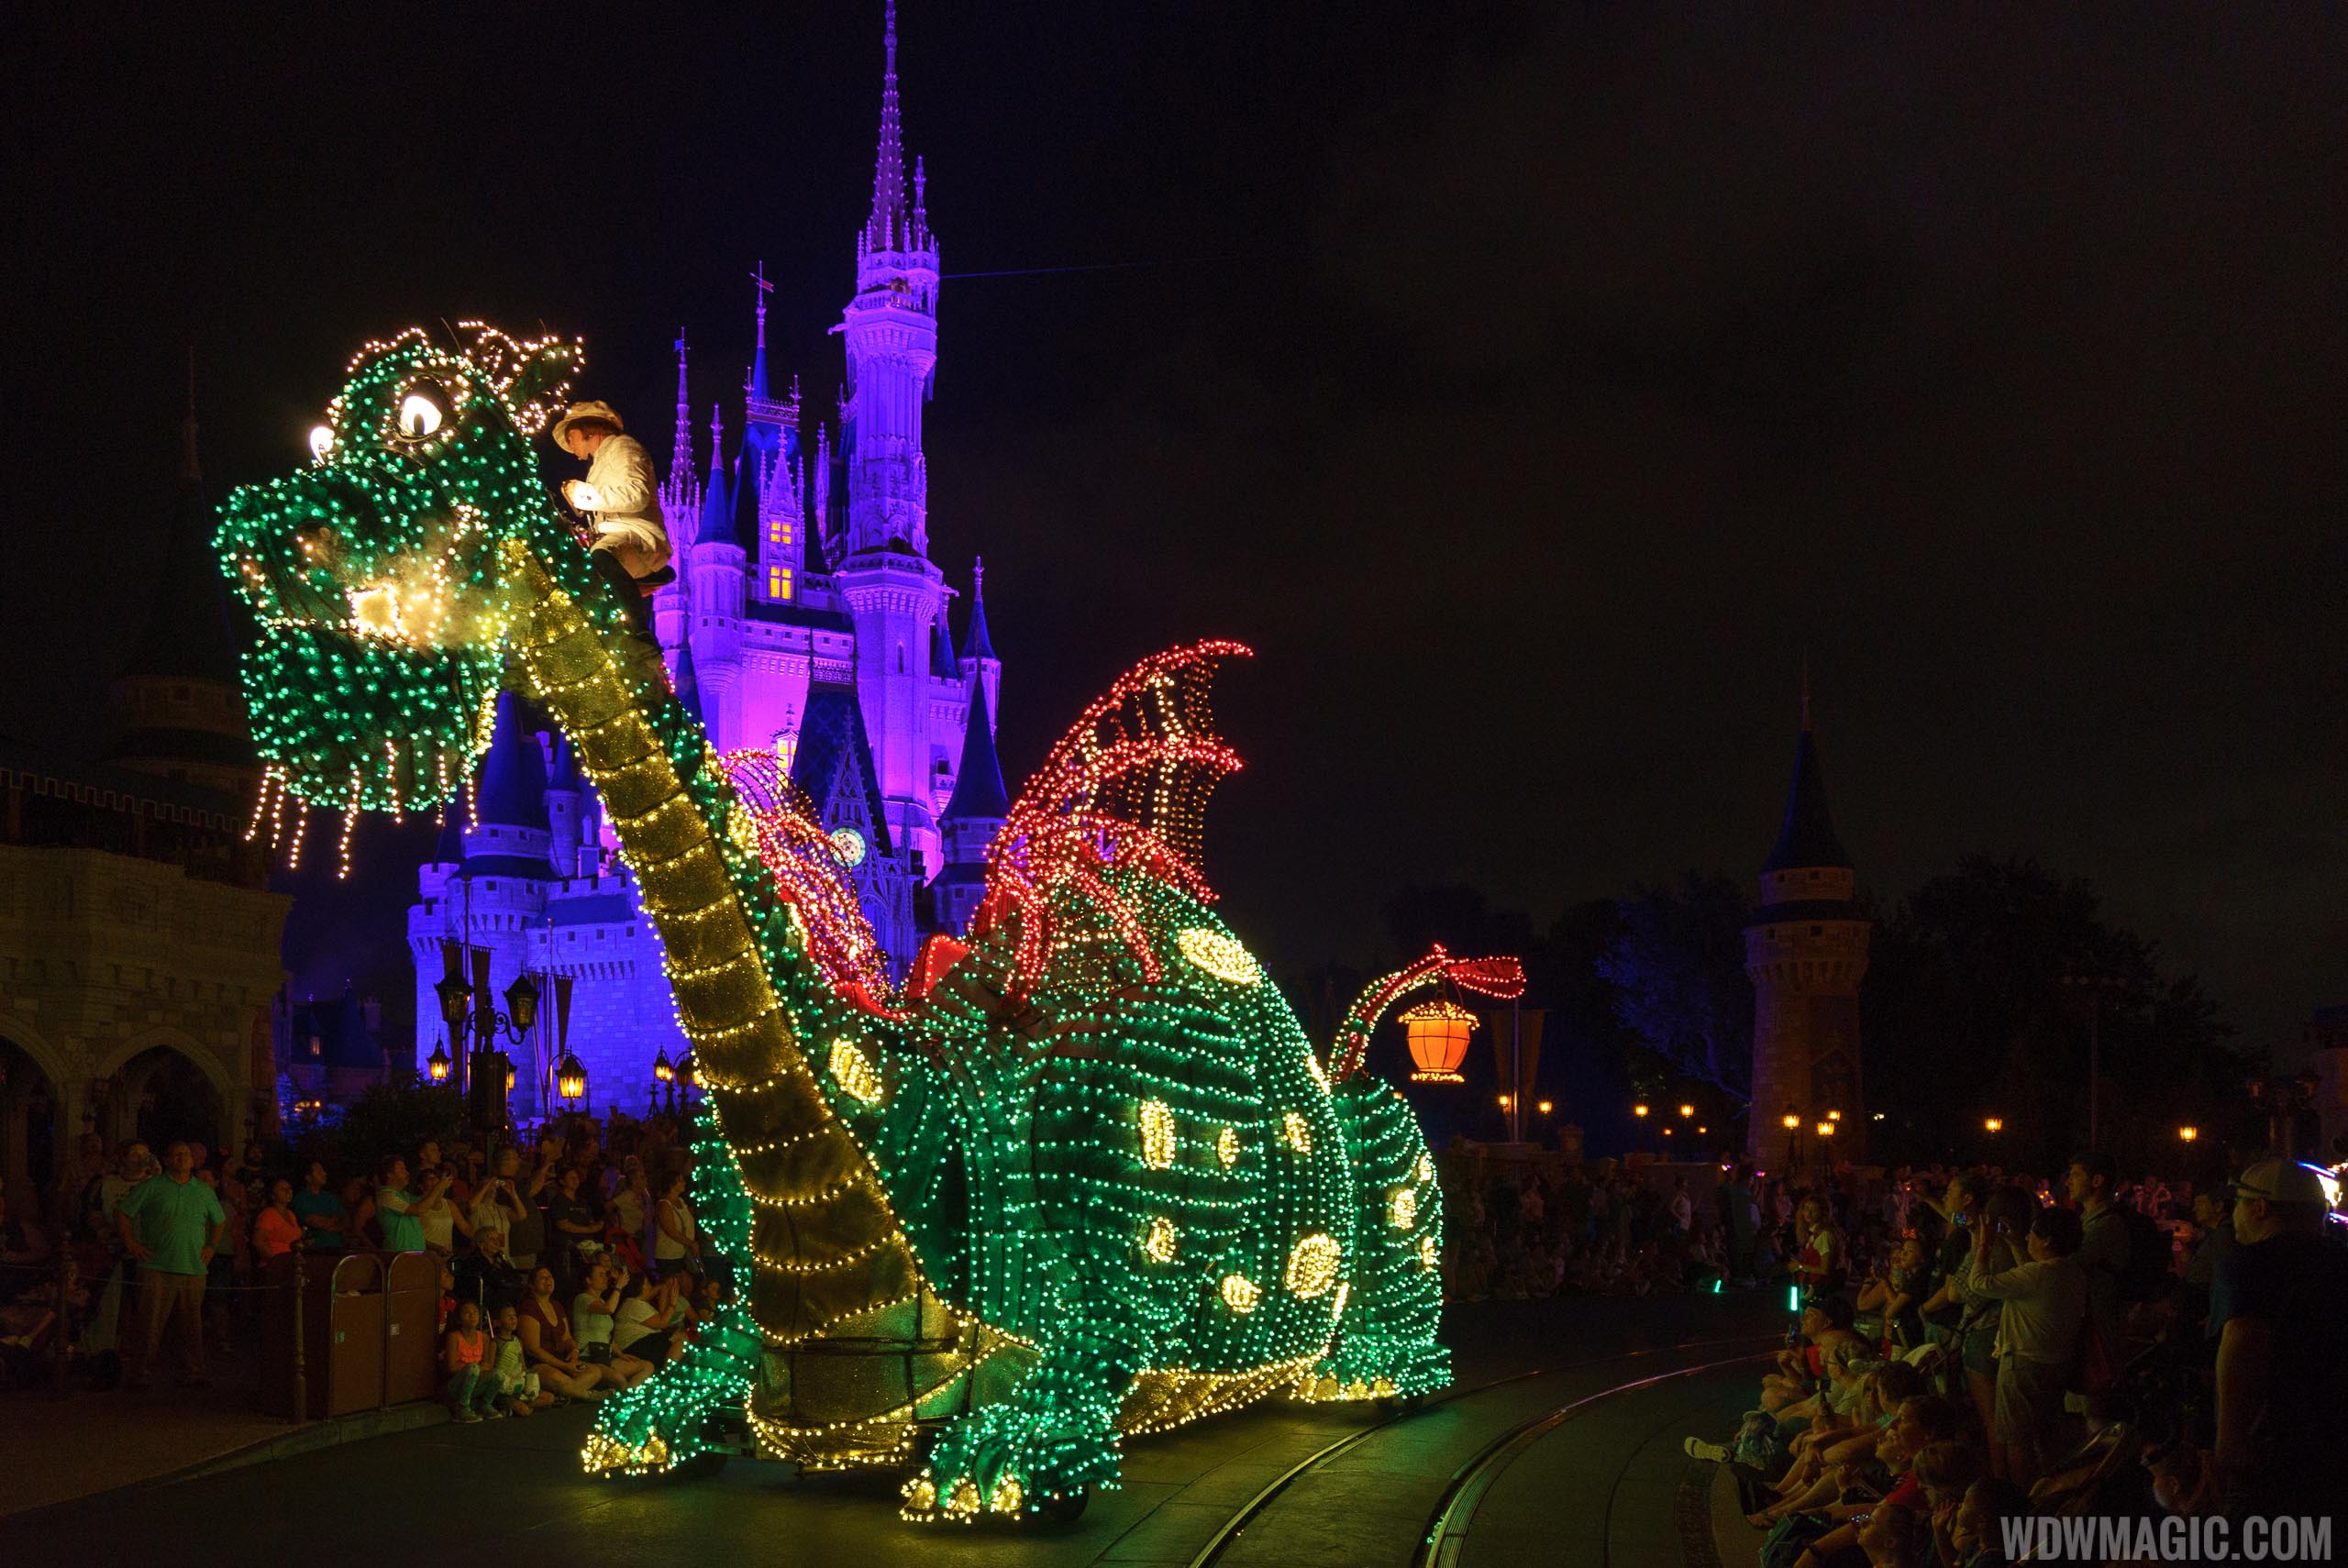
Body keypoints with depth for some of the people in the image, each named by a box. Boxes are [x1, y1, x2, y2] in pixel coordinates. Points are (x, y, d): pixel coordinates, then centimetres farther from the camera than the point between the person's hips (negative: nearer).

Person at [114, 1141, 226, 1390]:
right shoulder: (151, 1187, 5)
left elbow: (220, 1222, 28)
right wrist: (130, 1242, -3)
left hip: (194, 1269, 4)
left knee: (192, 1325, 4)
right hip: (157, 1267, -4)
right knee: (151, 1323, -6)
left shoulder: (204, 1191, 16)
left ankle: (192, 1374, 9)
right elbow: (122, 1213, 6)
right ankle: (136, 1374, 0)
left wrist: (211, 1246, 15)